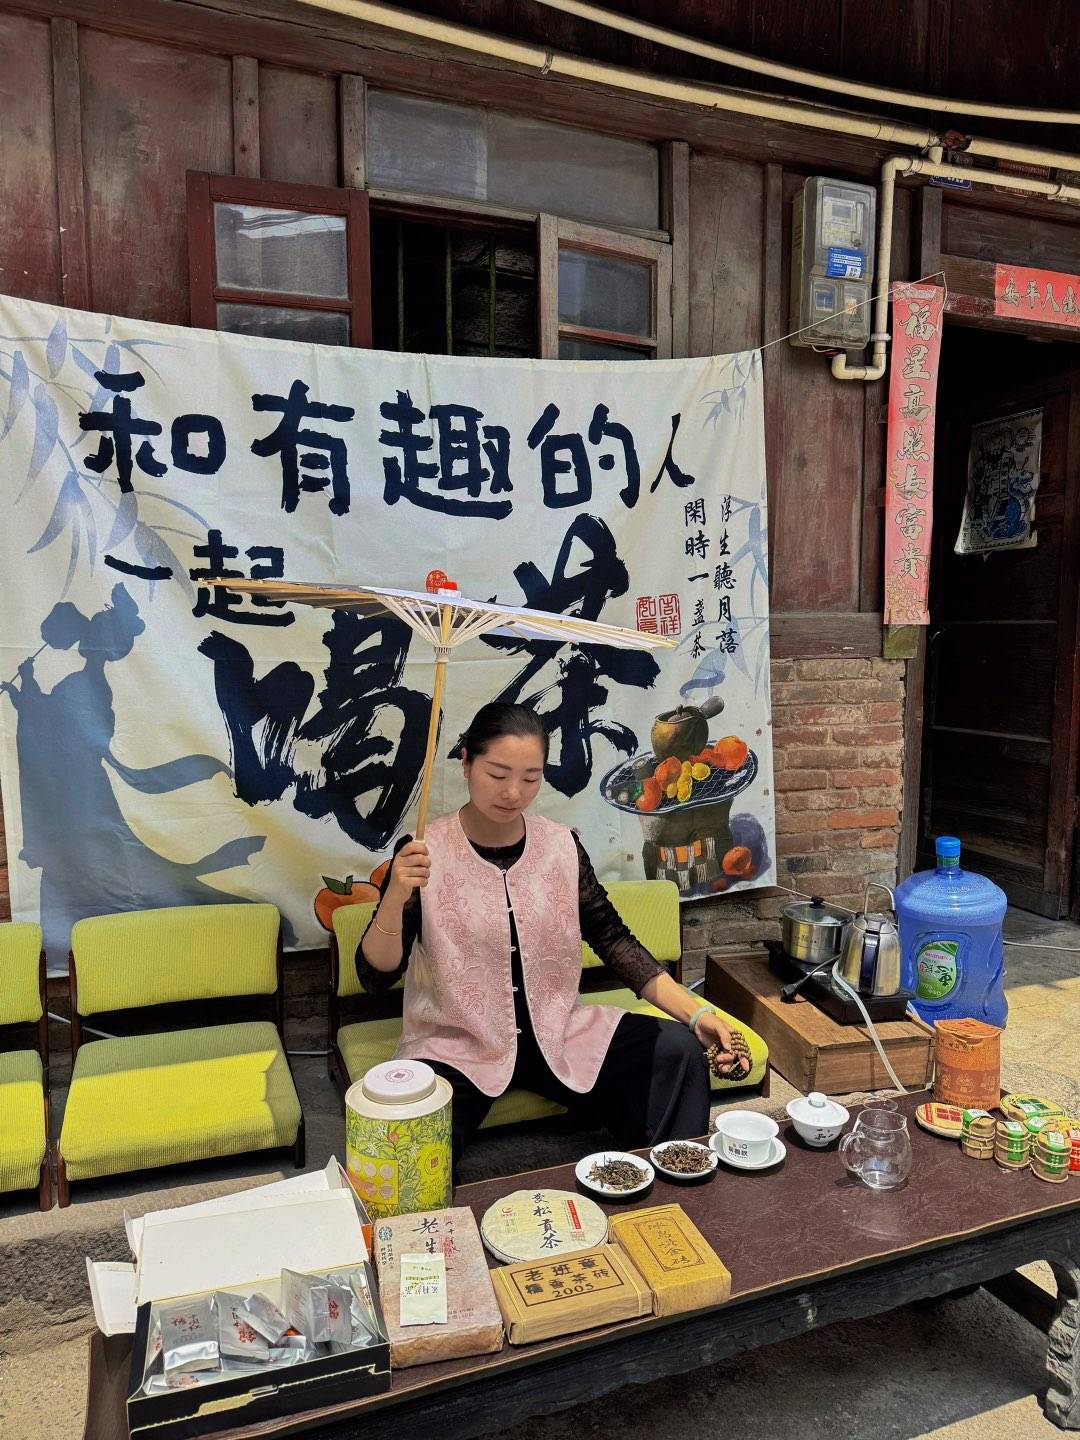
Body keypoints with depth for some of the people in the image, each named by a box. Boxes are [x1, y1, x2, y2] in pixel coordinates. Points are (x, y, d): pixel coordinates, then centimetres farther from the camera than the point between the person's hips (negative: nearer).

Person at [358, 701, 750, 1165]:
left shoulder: (562, 845, 0)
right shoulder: (425, 853, -10)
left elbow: (612, 939, 3)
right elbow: (375, 976, -12)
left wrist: (696, 1013, -7)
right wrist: (396, 896, -31)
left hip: (558, 1033, 4)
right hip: (456, 1045, -3)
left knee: (679, 1051, -10)